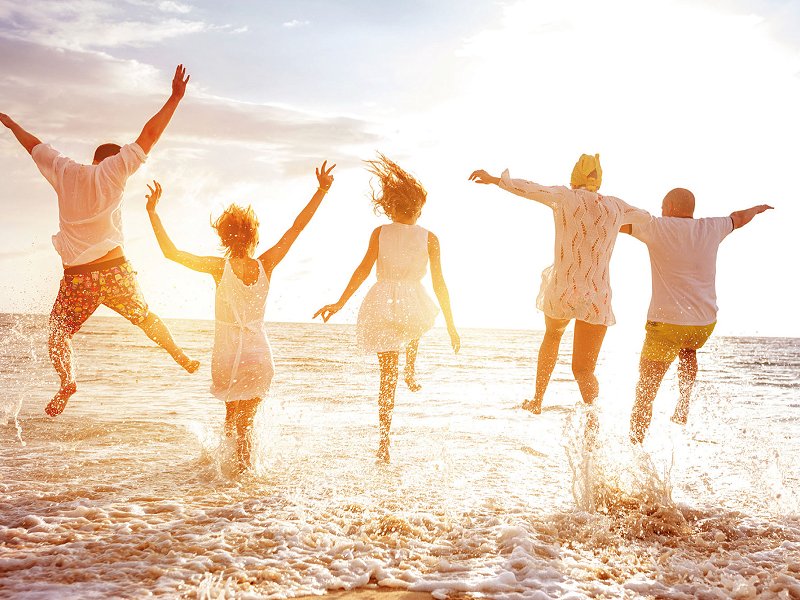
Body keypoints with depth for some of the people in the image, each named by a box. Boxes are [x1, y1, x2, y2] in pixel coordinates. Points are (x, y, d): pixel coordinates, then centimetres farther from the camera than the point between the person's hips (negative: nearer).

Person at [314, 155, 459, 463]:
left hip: (382, 305, 0)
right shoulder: (429, 238, 3)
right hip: (414, 305, 0)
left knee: (387, 375, 10)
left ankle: (384, 441, 4)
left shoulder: (380, 233, 4)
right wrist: (450, 325, 7)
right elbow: (439, 283, 1)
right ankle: (411, 371, 34)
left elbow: (364, 268, -7)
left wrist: (340, 303, -6)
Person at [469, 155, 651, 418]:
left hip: (561, 293, 0)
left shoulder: (565, 198, -3)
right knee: (583, 370, 4)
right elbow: (646, 217, 24)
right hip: (597, 298, 1)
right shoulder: (614, 206, 7)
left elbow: (529, 188, -14)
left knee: (552, 335, 32)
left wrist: (495, 179, -6)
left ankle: (537, 401, 40)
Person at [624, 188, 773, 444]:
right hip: (705, 323, 5)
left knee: (645, 393, 2)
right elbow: (739, 218, 26)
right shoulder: (710, 229, 6)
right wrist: (758, 209, 47)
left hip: (666, 324, -4)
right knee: (688, 350, 39)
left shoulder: (658, 228, -7)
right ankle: (683, 408, 30)